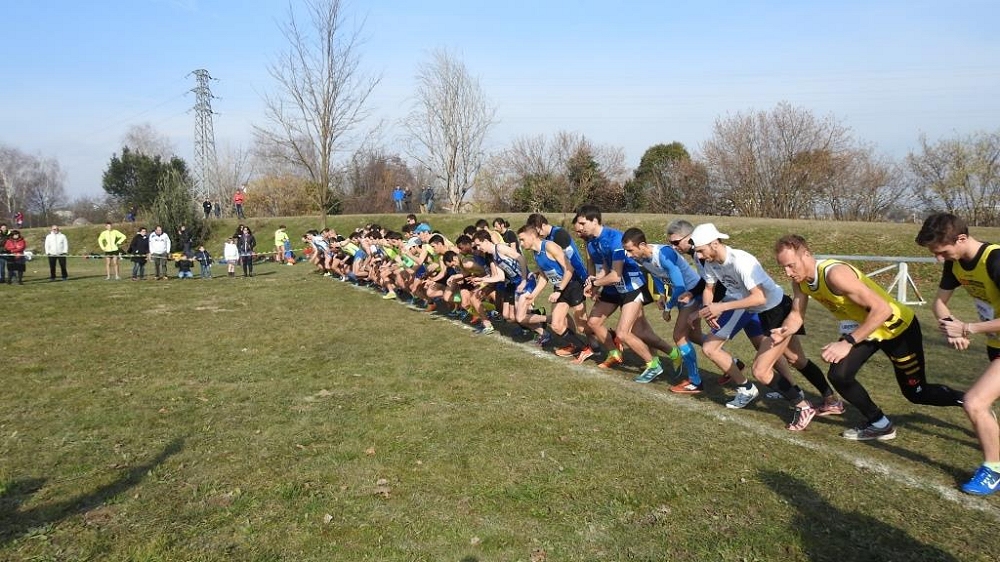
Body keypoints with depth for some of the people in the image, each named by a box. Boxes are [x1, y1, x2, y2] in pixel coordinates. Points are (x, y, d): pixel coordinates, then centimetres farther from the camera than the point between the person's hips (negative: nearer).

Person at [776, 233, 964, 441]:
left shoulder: (834, 274, -36)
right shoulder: (800, 280, -11)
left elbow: (882, 309, -36)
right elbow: (797, 314, -1)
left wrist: (848, 343, -38)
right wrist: (784, 331, -24)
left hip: (897, 327, -7)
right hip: (863, 327, 7)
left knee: (916, 394, 7)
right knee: (839, 375, -8)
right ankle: (880, 425, 13)